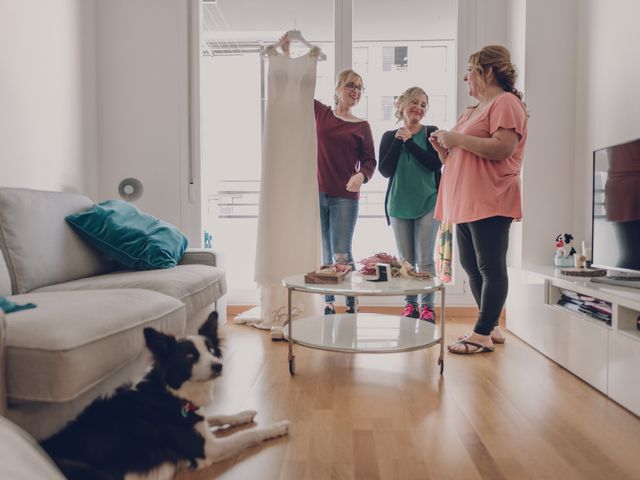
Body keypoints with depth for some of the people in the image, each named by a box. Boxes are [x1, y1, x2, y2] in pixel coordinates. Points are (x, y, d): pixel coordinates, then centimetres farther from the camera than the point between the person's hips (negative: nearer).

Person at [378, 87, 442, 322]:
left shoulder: (431, 133, 2)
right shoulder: (390, 136, 7)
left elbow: (436, 164, -13)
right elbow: (385, 170, -3)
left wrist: (409, 141, -12)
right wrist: (398, 141, -9)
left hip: (427, 204, -2)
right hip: (398, 205, 2)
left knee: (425, 260, -2)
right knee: (405, 261, 8)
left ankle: (427, 306, 10)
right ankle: (410, 305, 19)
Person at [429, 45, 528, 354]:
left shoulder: (505, 102, -3)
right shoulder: (472, 112, 24)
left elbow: (502, 148, -20)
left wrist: (456, 138, -14)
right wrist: (443, 148, 8)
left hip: (489, 202, -10)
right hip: (465, 202, 10)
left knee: (490, 268, -6)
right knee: (471, 267, 10)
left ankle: (483, 334, -1)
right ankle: (491, 327, 21)